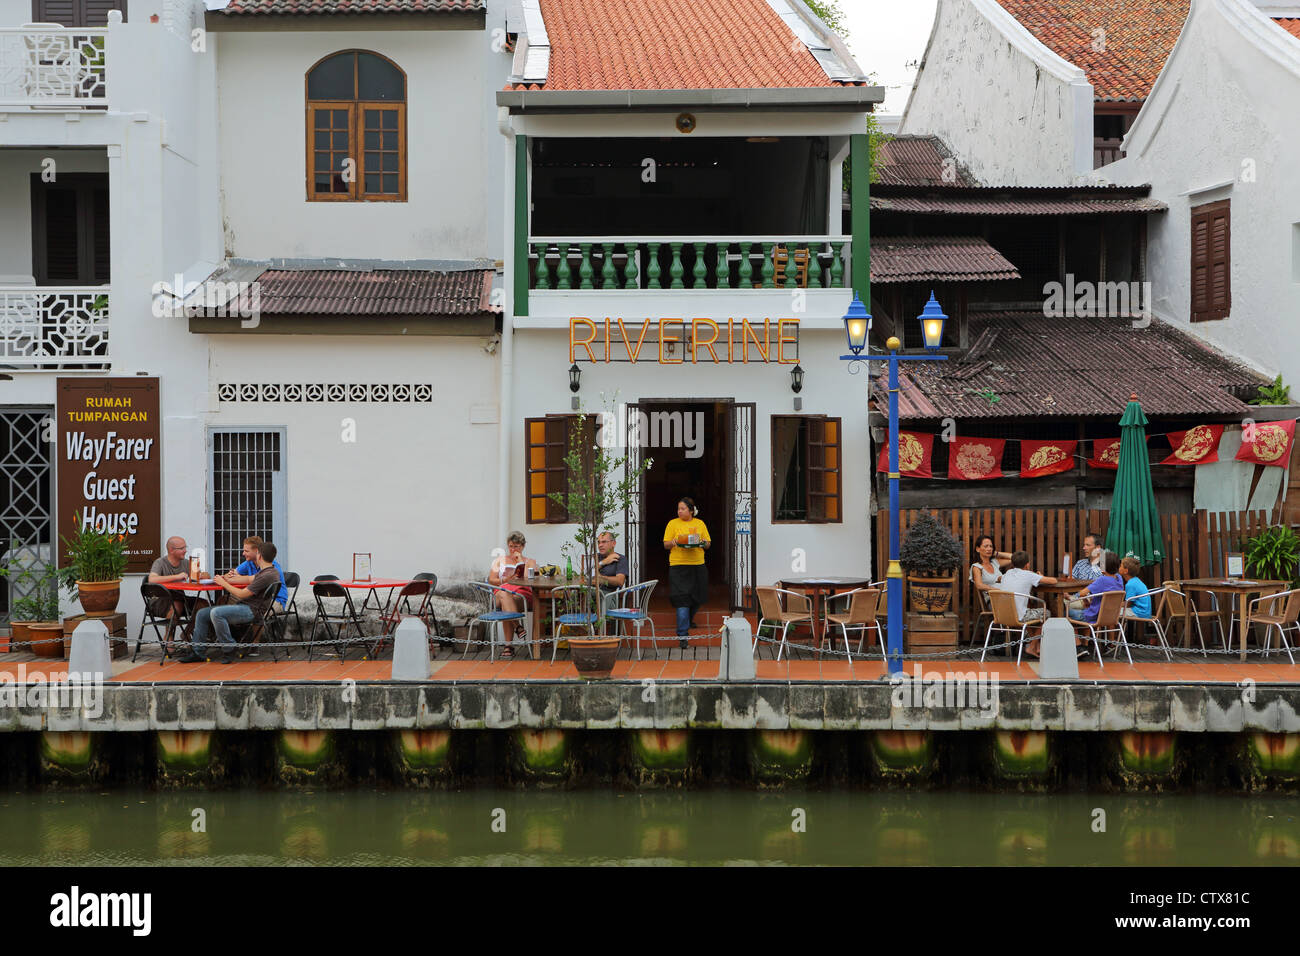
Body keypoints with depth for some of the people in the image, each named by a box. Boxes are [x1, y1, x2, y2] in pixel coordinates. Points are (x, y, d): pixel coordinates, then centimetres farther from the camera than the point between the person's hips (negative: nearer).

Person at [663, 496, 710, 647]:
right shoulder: (673, 523, 4)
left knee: (697, 597, 12)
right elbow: (666, 545, 4)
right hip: (678, 566, -3)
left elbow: (708, 544, 13)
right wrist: (673, 542, -17)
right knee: (682, 600, -11)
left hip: (698, 566, 3)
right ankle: (682, 635, -11)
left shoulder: (700, 524, 10)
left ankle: (689, 621, 42)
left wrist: (703, 543, -10)